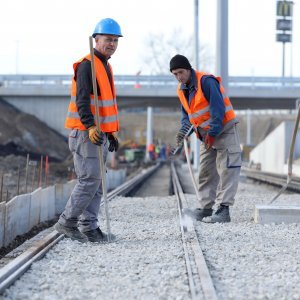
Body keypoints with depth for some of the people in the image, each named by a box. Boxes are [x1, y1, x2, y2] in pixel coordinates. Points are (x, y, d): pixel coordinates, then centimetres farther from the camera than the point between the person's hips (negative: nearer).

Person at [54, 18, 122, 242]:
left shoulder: (105, 66, 19)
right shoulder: (87, 65, -11)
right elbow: (82, 100, -21)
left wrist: (110, 133, 24)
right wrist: (90, 127, -31)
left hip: (99, 133, 10)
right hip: (86, 133, -10)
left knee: (96, 182, 9)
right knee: (89, 180, -11)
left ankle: (89, 228, 13)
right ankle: (67, 222, -1)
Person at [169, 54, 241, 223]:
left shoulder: (206, 81, -19)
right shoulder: (182, 90, 7)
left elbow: (218, 109, -22)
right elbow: (186, 114, 15)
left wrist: (212, 133, -21)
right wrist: (184, 130, -4)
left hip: (224, 130, -9)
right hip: (206, 135, 9)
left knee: (227, 171, -11)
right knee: (205, 173, 9)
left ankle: (224, 209, -15)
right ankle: (205, 209, 13)